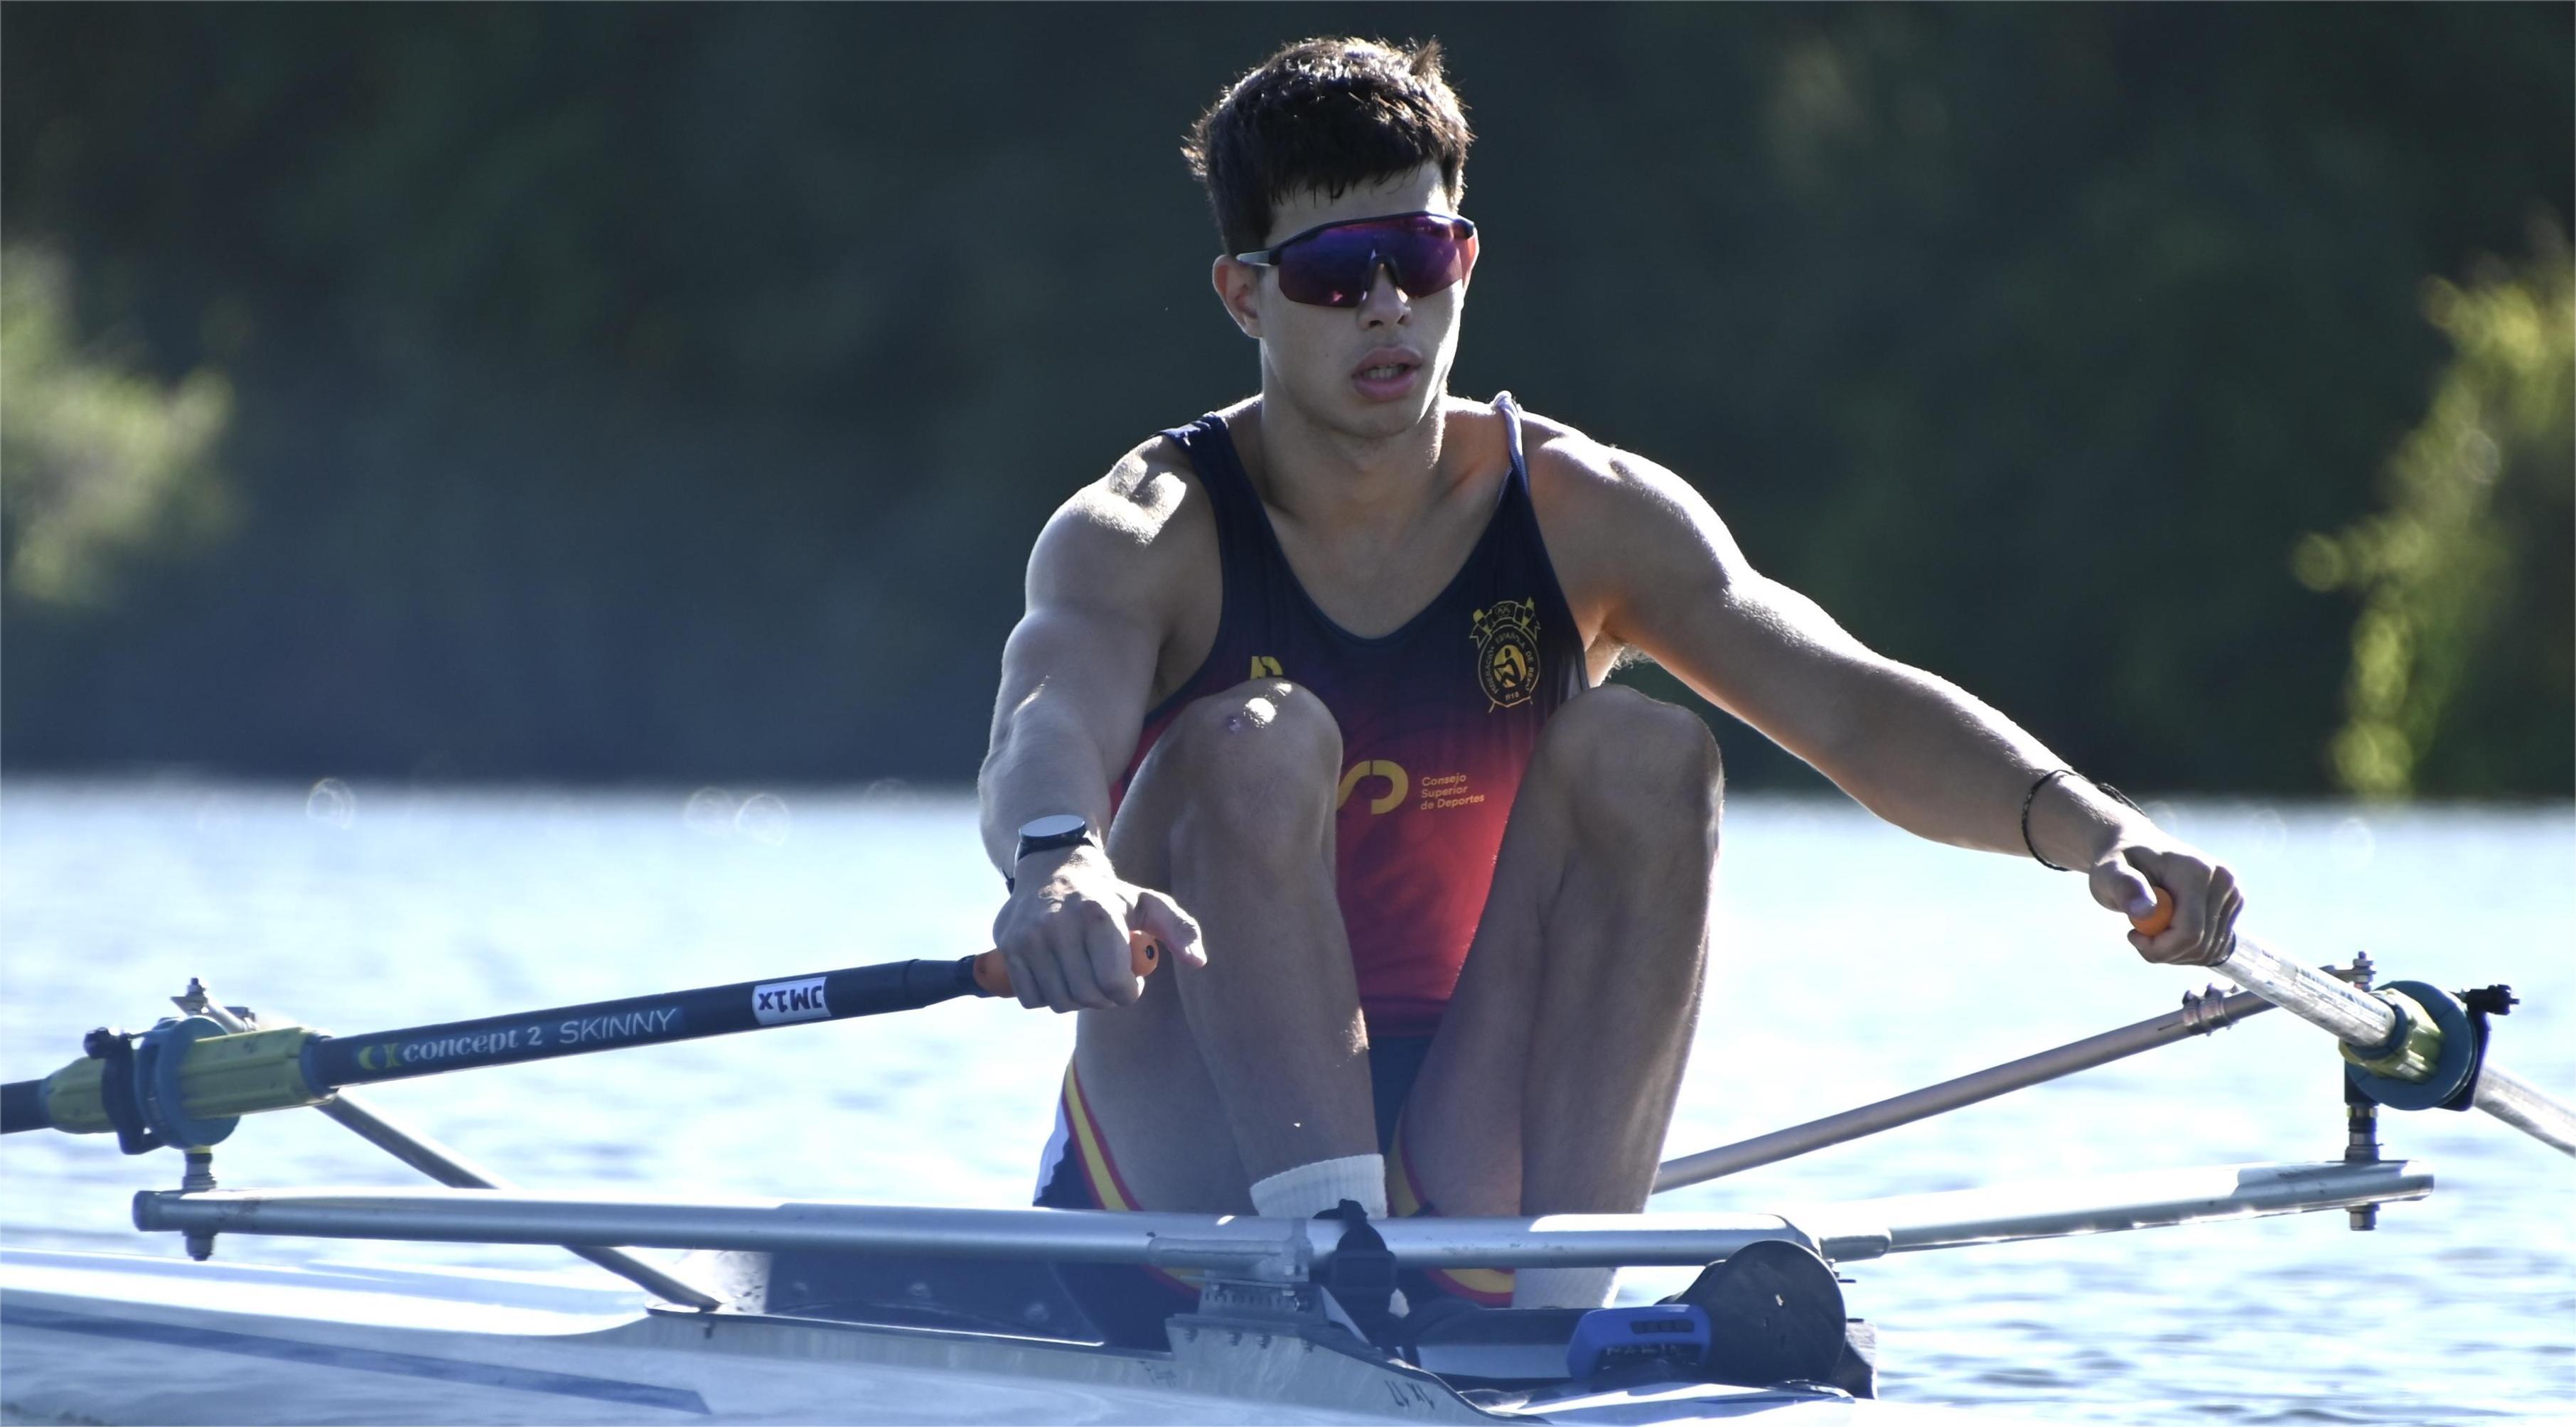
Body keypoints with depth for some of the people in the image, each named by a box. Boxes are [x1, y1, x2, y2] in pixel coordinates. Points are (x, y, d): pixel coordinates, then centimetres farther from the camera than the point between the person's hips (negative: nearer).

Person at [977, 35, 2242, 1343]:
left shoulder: (1583, 514, -1)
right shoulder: (1148, 535, -8)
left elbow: (1847, 705, -15)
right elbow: (1047, 730, -31)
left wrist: (2079, 823, -36)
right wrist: (1060, 866, -56)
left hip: (1467, 1175, 3)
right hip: (1190, 1177, -3)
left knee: (1640, 756, -18)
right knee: (1255, 741, -25)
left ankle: (1562, 1302, -24)